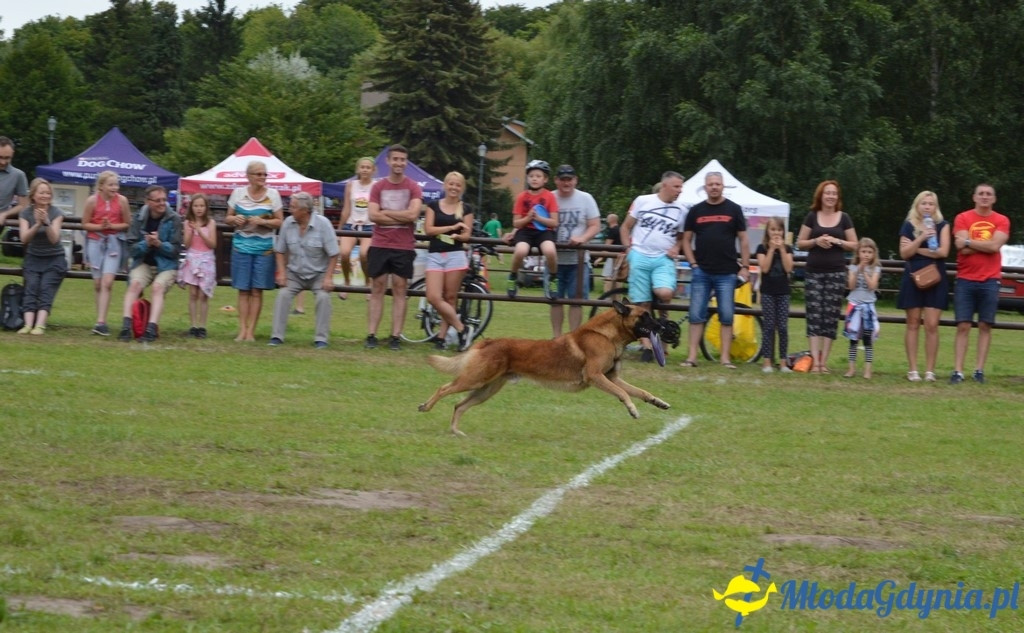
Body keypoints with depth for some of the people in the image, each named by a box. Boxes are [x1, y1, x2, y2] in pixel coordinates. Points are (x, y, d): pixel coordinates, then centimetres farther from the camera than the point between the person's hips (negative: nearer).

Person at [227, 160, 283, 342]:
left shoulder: (273, 195, 2)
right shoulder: (238, 193, 5)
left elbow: (279, 221, 2)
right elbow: (228, 218, 12)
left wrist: (263, 222, -15)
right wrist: (234, 219, -10)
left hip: (264, 247, -1)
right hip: (241, 245, 1)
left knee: (257, 291, 0)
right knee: (243, 290, 0)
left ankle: (251, 330, 4)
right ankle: (242, 330, 3)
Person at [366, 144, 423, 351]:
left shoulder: (413, 188, 1)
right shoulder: (378, 187, 6)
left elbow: (413, 214, -13)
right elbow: (373, 215, -6)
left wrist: (385, 212, -8)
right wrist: (401, 218, -11)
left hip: (403, 247, -1)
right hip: (380, 245, 1)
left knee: (399, 290, 0)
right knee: (377, 289, 2)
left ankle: (395, 337, 1)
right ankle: (371, 335, 2)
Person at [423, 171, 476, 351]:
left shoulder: (465, 210, 7)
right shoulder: (434, 206, 7)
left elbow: (467, 234, 2)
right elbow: (428, 229, -3)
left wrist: (457, 236, -21)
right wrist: (453, 227, -9)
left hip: (456, 255, -1)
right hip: (435, 255, 1)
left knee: (450, 298, -1)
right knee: (433, 297, -11)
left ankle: (441, 335, 6)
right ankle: (462, 329, -1)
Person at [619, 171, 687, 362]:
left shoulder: (681, 211, 8)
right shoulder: (642, 201, 3)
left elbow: (681, 237, 21)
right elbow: (625, 227, 11)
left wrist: (677, 248, 1)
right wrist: (628, 247, -2)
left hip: (663, 259, 0)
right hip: (640, 257, 0)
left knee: (664, 293, -27)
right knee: (642, 304, -1)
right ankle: (646, 346, 5)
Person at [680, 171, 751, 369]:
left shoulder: (733, 209, 5)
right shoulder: (696, 210, 8)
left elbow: (743, 239, 6)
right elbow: (686, 239, 11)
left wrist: (744, 266, -1)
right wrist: (693, 263, 0)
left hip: (727, 273, -1)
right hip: (701, 272, 1)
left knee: (726, 316, -1)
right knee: (696, 315, -1)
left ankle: (725, 358, 2)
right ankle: (692, 356, 1)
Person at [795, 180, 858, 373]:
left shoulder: (844, 218, 6)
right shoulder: (812, 217, 6)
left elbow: (854, 245, 8)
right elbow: (800, 243, 8)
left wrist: (837, 242, -9)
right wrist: (816, 241, -11)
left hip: (836, 272, 0)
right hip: (813, 272, 0)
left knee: (831, 317, -1)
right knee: (814, 315, -7)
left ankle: (824, 361, 4)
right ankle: (815, 361, -10)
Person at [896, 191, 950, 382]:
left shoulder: (942, 226, 5)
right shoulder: (909, 226, 5)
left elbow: (943, 252, -7)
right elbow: (904, 253, -4)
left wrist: (917, 250, -7)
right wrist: (921, 239, -17)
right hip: (913, 279, 0)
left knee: (932, 325, -5)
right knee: (913, 324, 2)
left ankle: (930, 370, -3)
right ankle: (912, 370, 4)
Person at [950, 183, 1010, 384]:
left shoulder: (1002, 221, 4)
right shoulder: (962, 219, 1)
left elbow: (995, 246, -12)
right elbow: (962, 248, -11)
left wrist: (969, 241, -9)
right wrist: (987, 244, -9)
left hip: (989, 281, 1)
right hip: (965, 280, -1)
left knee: (985, 326, 2)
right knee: (963, 326, -4)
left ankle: (979, 370, 5)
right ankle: (958, 371, -6)